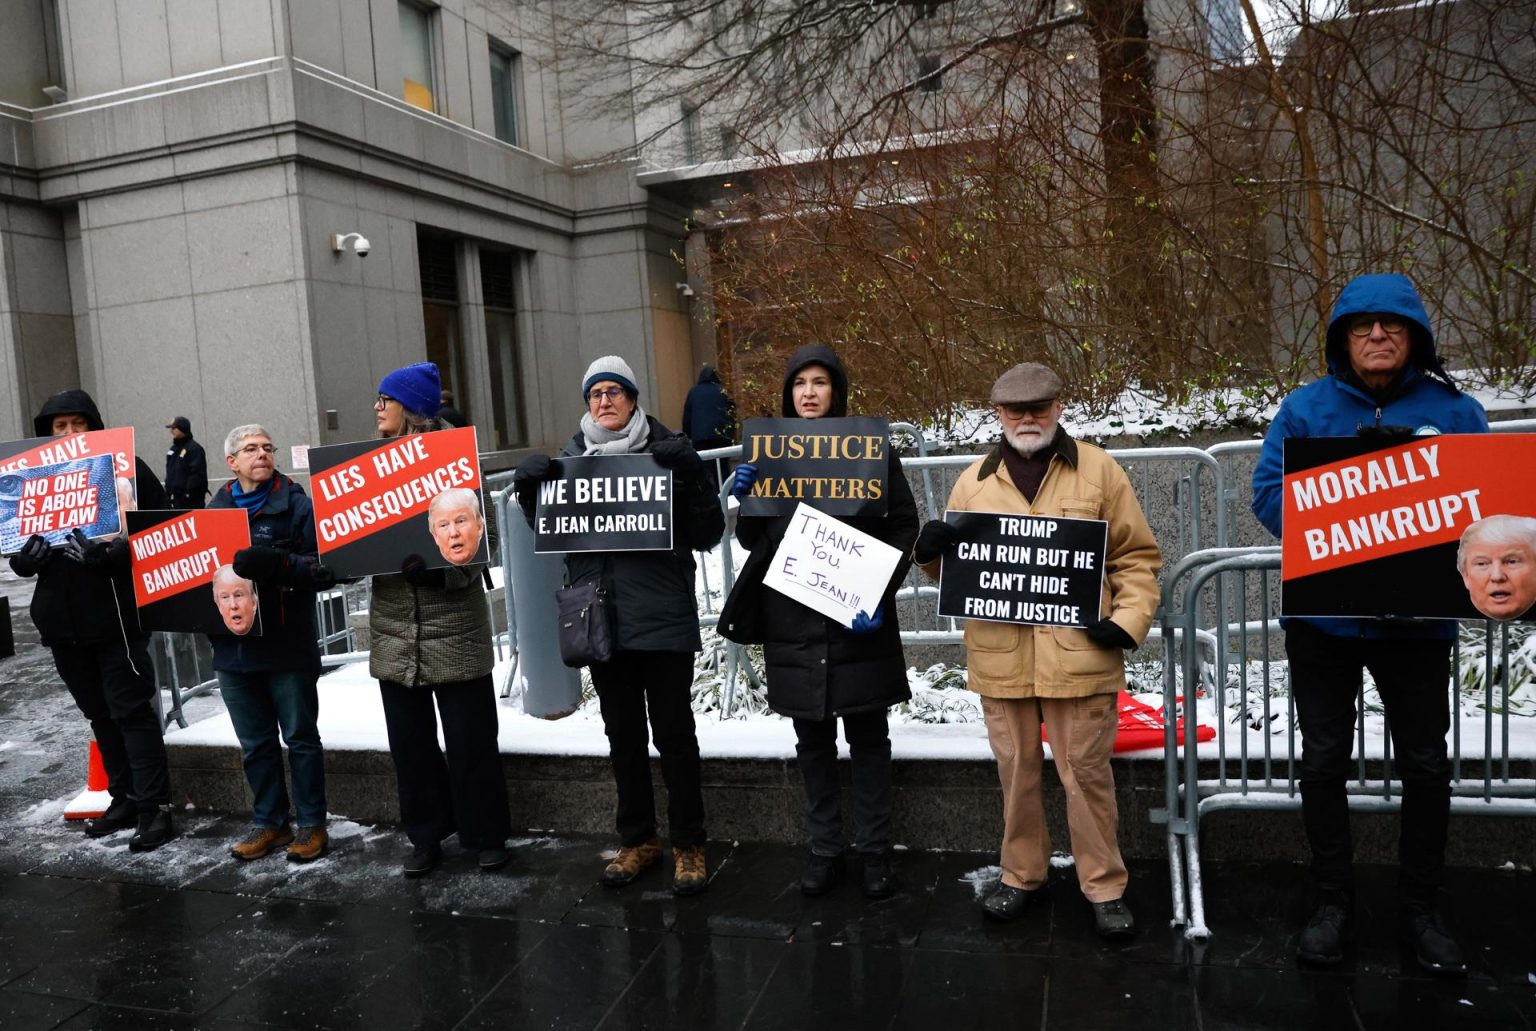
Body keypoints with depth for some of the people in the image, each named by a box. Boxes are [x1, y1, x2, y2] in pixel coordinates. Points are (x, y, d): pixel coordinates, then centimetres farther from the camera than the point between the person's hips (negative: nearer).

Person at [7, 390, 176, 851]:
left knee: (131, 710, -3)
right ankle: (124, 799, 27)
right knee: (99, 714, 15)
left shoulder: (124, 466, -4)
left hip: (117, 613, -6)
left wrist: (114, 552, -23)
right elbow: (16, 546, 14)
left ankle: (154, 807, 4)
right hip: (61, 618, 6)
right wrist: (24, 556, -9)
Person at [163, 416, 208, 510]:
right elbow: (169, 473, 23)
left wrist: (189, 493, -21)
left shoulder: (194, 448, -11)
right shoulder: (173, 448, 17)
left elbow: (197, 474, -18)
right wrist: (168, 492, 17)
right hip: (175, 498, 9)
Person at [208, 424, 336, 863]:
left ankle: (311, 824, 18)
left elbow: (324, 568, -11)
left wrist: (280, 564, -28)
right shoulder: (214, 509, 9)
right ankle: (268, 822, 28)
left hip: (287, 648, -5)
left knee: (301, 739, 7)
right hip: (233, 648, 5)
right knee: (255, 744, 15)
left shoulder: (297, 504, -5)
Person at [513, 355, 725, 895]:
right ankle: (637, 839, 30)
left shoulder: (666, 452, -1)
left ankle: (688, 845, 20)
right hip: (601, 620, 4)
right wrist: (530, 488, -3)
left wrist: (691, 477, -19)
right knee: (622, 734, 15)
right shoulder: (570, 458, 8)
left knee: (674, 733, 4)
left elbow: (708, 535, -4)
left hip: (662, 618, -3)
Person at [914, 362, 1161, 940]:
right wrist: (931, 553, -8)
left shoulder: (1098, 470, 3)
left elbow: (1136, 556, 4)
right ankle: (1022, 875, 32)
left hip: (1078, 654, -2)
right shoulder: (975, 481, 10)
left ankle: (1104, 887, 24)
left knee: (1086, 773, 7)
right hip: (1001, 656, 3)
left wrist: (1129, 619, -9)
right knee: (1015, 771, 14)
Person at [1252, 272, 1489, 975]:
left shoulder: (1454, 411, 0)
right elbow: (1270, 492, -9)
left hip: (1418, 621, 1)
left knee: (1425, 766, 12)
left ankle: (1420, 908, 32)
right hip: (1322, 618, 0)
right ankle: (1333, 901, 27)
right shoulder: (1306, 407, -2)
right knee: (1324, 762, 9)